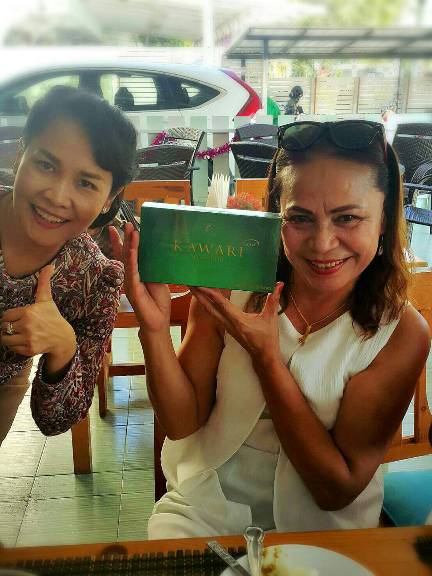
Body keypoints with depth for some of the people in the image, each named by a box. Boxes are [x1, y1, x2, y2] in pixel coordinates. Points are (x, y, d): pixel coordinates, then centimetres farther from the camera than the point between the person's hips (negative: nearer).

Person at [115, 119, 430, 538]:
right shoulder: (231, 288, -13)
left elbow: (338, 490, -13)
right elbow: (182, 423, -7)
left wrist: (265, 355, -24)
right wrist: (155, 329, -26)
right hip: (205, 508, -1)